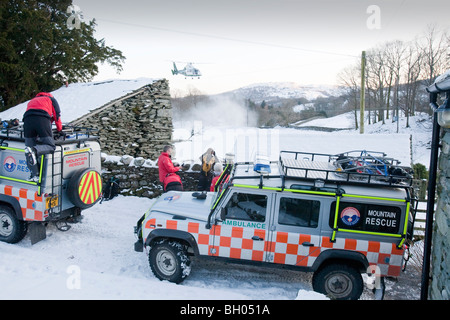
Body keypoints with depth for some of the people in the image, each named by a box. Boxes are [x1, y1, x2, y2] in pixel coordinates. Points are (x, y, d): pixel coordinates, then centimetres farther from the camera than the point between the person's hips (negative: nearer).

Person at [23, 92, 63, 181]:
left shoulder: (31, 101, 43)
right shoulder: (51, 99, 32)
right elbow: (57, 115, 24)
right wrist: (60, 130, 36)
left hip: (27, 118, 3)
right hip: (43, 118, -3)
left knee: (29, 146, 7)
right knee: (50, 146, 3)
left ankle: (35, 175, -7)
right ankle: (34, 150, -30)